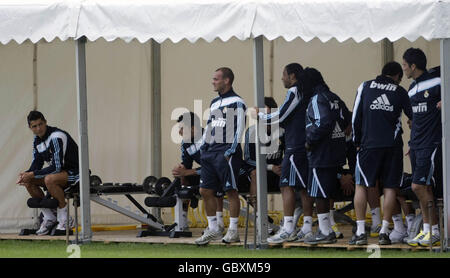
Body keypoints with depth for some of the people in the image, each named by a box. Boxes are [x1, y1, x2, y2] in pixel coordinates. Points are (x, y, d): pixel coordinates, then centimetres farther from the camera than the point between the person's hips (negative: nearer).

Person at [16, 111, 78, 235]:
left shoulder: (57, 137, -23)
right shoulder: (37, 140, 6)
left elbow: (57, 167, -27)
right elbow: (37, 163, 9)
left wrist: (33, 174, -25)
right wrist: (26, 174, -13)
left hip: (74, 173, -9)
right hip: (59, 173, 9)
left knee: (49, 179, -36)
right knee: (28, 181, -6)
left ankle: (65, 218, -19)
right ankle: (49, 218, 2)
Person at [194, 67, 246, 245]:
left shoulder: (236, 103, -6)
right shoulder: (214, 103, 19)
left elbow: (239, 129, -11)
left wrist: (230, 151, -15)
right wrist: (203, 148, 17)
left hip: (227, 152, -8)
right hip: (211, 151, 8)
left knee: (231, 191, -4)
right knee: (205, 191, 5)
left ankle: (233, 231, 0)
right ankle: (213, 230, 13)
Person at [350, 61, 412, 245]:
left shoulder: (365, 87, 8)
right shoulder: (400, 92, 9)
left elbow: (356, 118, 6)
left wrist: (357, 142, 15)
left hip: (369, 145, 0)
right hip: (393, 145, 0)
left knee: (361, 185, 4)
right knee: (390, 187, 5)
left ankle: (360, 231, -3)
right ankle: (384, 231, 0)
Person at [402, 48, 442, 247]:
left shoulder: (436, 83, -11)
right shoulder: (412, 89, 16)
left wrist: (445, 102, -21)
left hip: (431, 144, -8)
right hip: (416, 145, 8)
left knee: (419, 186, -13)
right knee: (424, 188, 7)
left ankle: (435, 232, -6)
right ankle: (427, 230, 10)